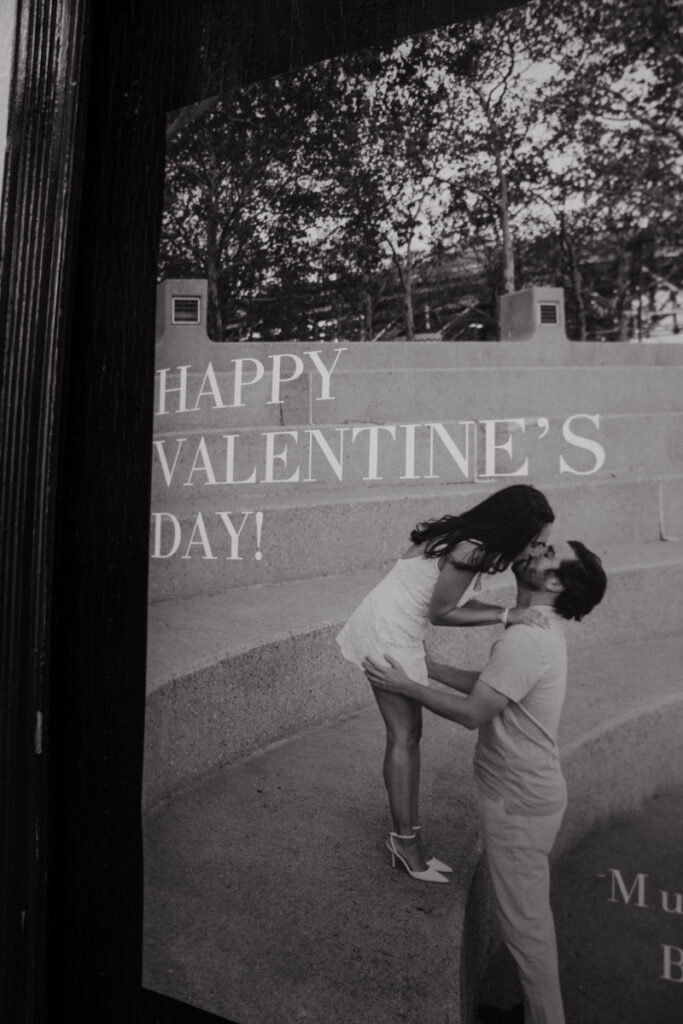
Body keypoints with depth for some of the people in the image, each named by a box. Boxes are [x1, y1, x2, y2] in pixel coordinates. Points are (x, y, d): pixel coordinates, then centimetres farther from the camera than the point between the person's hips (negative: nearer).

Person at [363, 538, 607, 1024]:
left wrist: (405, 686, -15)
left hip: (519, 805, -10)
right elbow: (485, 685, 13)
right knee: (530, 914, 24)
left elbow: (472, 713, -24)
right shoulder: (542, 630, 5)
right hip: (526, 795, 10)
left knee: (524, 920, 9)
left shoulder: (524, 639, -28)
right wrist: (428, 665, 11)